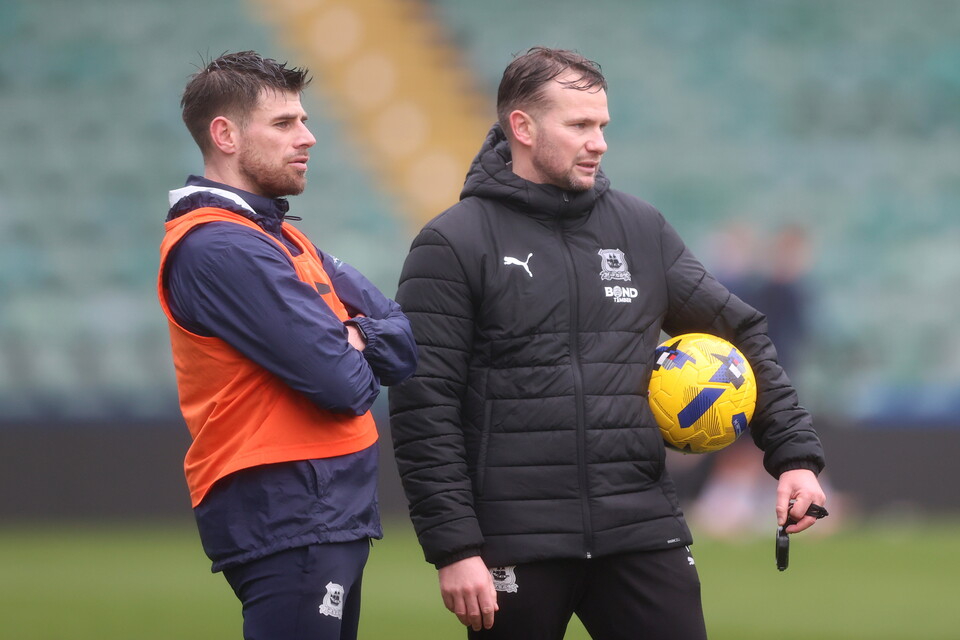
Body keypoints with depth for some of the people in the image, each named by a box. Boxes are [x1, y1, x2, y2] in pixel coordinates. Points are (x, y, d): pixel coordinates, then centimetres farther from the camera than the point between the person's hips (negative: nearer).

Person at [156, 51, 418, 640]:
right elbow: (342, 384, -19)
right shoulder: (221, 249, -14)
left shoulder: (279, 237, 18)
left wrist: (355, 339, -8)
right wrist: (360, 362, 3)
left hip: (333, 517, 10)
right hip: (288, 519, -10)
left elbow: (410, 342, 13)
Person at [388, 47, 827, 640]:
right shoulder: (453, 245, -2)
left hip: (643, 534, 4)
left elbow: (741, 332, 17)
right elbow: (423, 409, -6)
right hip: (515, 545, -3)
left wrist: (795, 453, 5)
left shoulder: (641, 228, 11)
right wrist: (454, 548, -13)